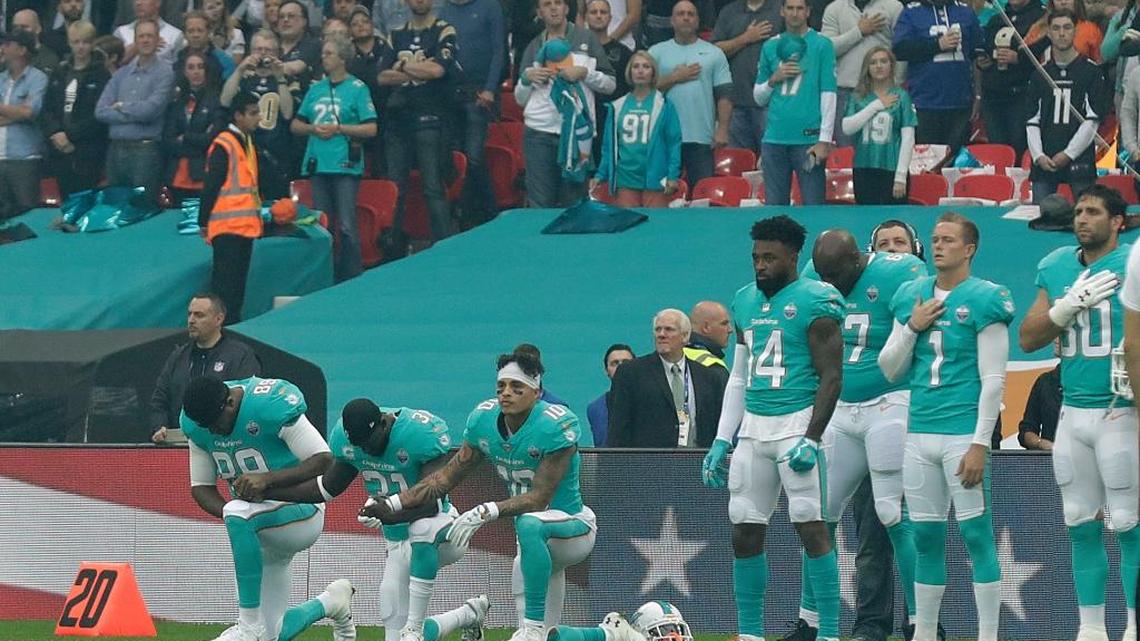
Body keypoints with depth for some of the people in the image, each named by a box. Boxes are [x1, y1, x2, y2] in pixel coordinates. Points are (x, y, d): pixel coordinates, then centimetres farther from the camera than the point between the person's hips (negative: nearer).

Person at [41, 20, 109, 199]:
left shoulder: (101, 75, -2)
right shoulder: (60, 73, 15)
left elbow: (98, 115, -10)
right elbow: (47, 109, 10)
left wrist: (70, 135, -12)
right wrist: (55, 133, -8)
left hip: (87, 155, -5)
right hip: (60, 152, 5)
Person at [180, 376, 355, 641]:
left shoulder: (272, 406, -22)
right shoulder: (194, 423, -3)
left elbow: (323, 460, -23)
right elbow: (201, 487, 3)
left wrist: (267, 479, -35)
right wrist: (227, 513, -19)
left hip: (302, 512, -7)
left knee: (238, 515, -38)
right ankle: (330, 602, 34)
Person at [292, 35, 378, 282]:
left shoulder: (357, 89, -1)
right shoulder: (316, 89, 15)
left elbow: (371, 128, -6)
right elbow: (295, 125, 19)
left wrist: (338, 129, -12)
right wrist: (312, 128, -2)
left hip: (345, 166, -6)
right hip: (318, 165, 6)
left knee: (347, 225, -8)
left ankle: (351, 278, -4)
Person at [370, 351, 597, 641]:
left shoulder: (557, 426, -24)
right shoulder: (483, 419, -4)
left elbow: (539, 497, -29)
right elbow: (447, 476, 1)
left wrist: (486, 512, -40)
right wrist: (390, 504, -8)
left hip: (575, 529, -7)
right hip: (536, 541, 7)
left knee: (530, 523, -41)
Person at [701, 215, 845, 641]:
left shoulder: (813, 302, -7)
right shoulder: (745, 302, 15)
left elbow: (831, 378, -10)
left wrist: (811, 440, -17)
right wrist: (722, 441, 18)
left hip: (796, 420, -7)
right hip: (753, 426, 7)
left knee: (810, 525, -10)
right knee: (744, 532, 6)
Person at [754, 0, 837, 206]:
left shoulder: (822, 45, 2)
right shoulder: (771, 47, 13)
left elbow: (828, 95, -3)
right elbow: (759, 98, 19)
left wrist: (825, 140, -10)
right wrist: (774, 79, -2)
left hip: (808, 137, -4)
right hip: (774, 140, 4)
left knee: (813, 206, -5)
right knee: (774, 205, 5)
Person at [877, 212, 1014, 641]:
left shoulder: (983, 300, -6)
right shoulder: (912, 297, 12)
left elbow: (993, 380, -9)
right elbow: (891, 371, 15)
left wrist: (980, 444, -14)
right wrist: (911, 328, -1)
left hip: (963, 434, -6)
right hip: (919, 434, 6)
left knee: (977, 535, -5)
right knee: (925, 538, 10)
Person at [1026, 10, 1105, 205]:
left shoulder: (1092, 71, 3)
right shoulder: (1040, 73, 14)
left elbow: (1093, 119, -3)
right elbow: (1032, 121, 12)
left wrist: (1068, 154, -9)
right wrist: (1038, 156, -3)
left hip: (1080, 160, -3)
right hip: (1044, 163, 3)